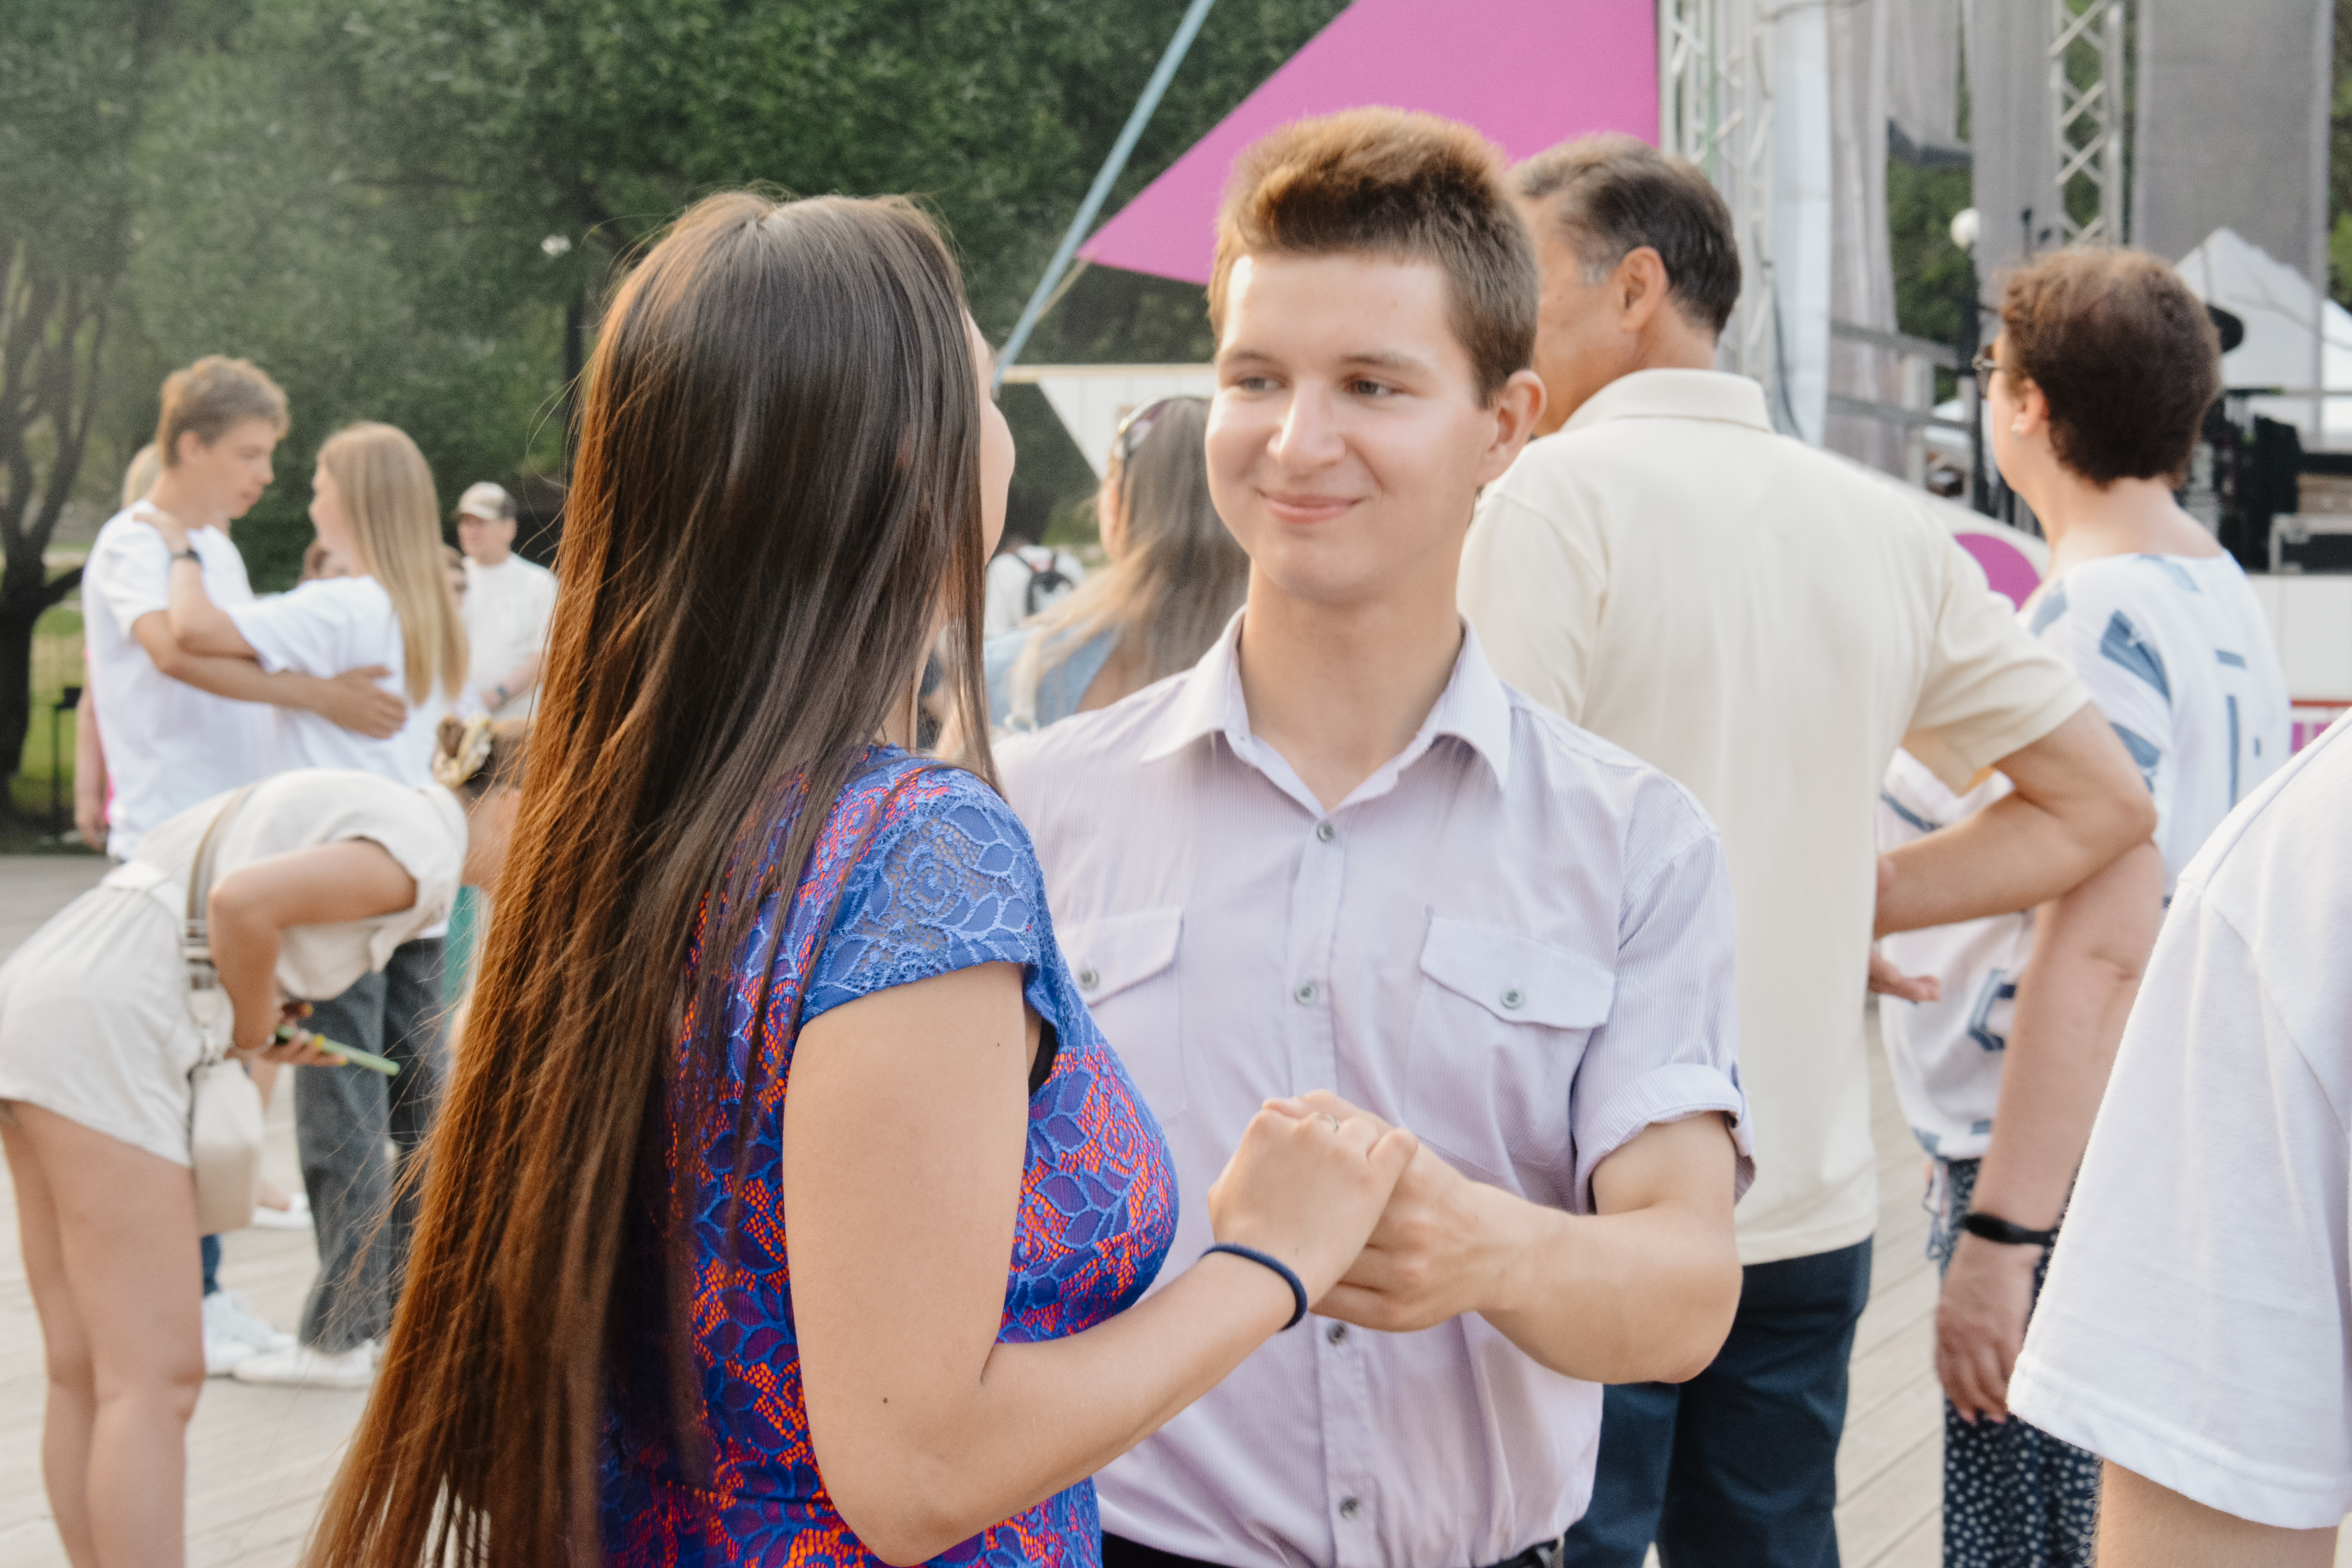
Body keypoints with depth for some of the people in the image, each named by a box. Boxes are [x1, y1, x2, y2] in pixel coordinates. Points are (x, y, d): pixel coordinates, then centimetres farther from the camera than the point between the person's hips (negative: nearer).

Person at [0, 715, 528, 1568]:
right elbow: (244, 900, -20)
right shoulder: (425, 853, -7)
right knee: (156, 1379, -8)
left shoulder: (361, 808, 22)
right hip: (101, 1029, -10)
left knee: (84, 1376, 11)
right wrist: (255, 1027, -3)